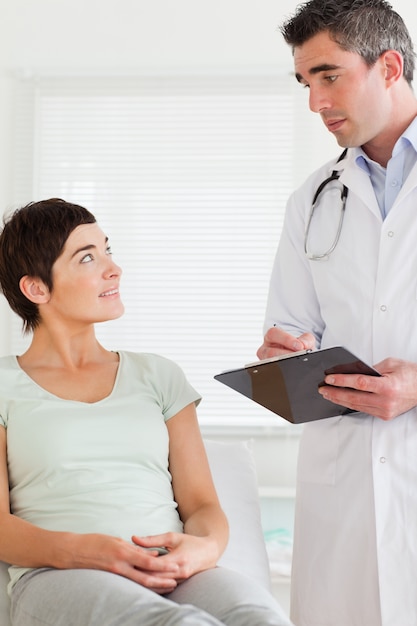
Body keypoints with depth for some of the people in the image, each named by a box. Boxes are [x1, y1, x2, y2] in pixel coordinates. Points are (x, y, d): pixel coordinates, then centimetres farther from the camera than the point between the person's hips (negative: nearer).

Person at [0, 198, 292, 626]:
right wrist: (76, 550, -18)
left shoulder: (158, 376, 23)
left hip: (174, 575, 4)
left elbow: (202, 505, 15)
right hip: (60, 577, -3)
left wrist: (205, 548, -10)